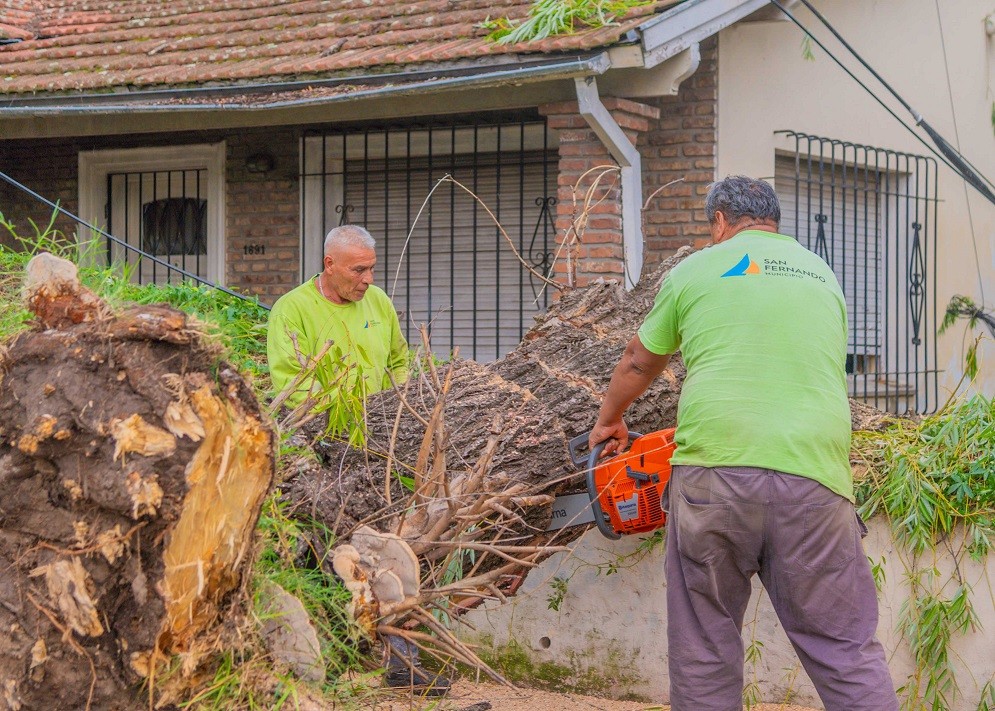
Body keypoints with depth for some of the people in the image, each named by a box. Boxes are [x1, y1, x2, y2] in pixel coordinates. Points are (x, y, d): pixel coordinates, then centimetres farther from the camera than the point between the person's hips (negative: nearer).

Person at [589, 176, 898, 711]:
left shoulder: (694, 271, 13)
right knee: (848, 655, 5)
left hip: (714, 473, -1)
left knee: (703, 653, 11)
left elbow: (637, 365, 28)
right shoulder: (822, 276, 21)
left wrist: (609, 421, 48)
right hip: (814, 478, 2)